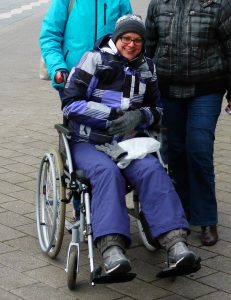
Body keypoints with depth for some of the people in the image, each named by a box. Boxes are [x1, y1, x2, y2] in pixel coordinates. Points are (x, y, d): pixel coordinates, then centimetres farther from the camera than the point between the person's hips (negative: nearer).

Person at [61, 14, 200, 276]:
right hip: (88, 143, -4)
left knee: (152, 171, -27)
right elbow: (70, 104, -5)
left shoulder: (146, 68, 16)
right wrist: (112, 113, -13)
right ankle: (111, 248, -51)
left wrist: (139, 116, -4)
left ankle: (175, 242, -40)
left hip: (128, 142, 4)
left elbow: (154, 109, 22)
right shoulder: (94, 60, 1)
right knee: (107, 172, -36)